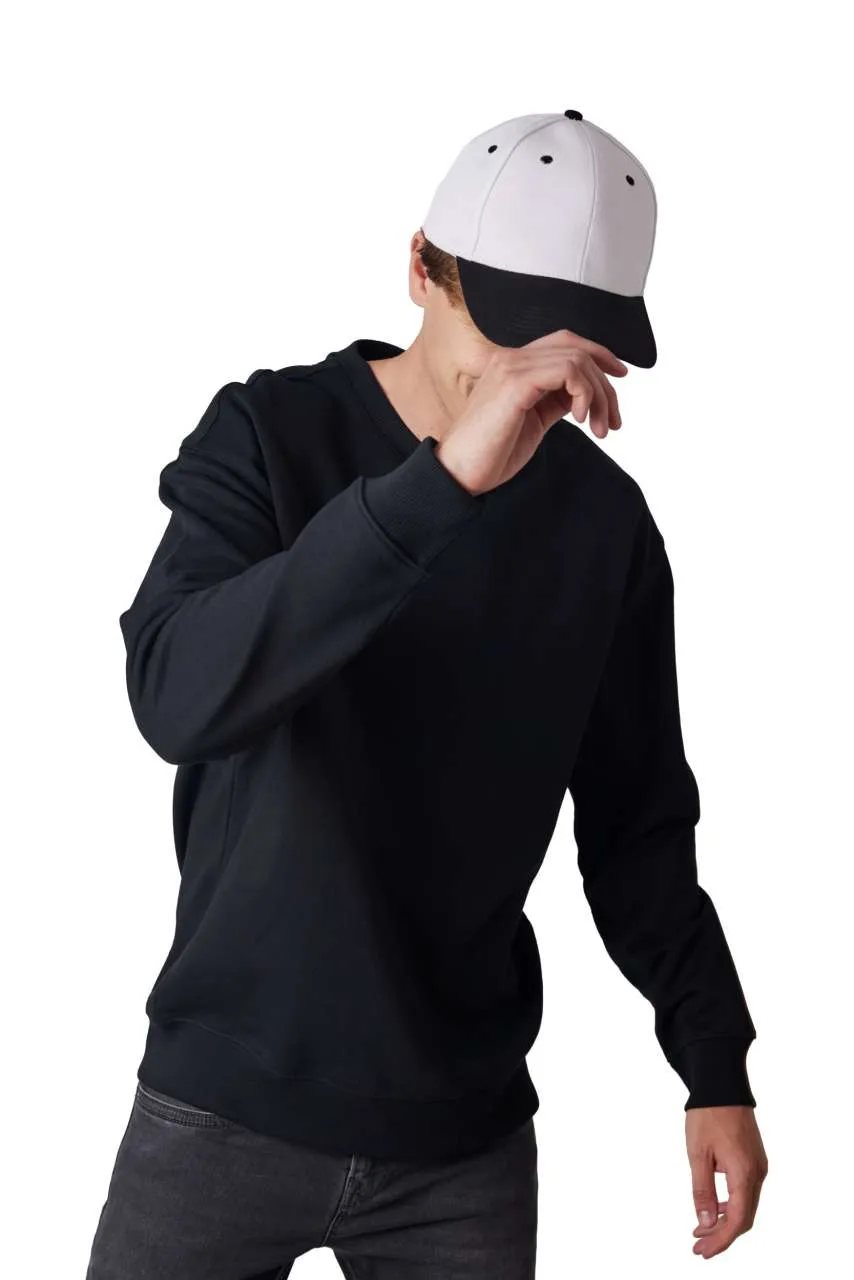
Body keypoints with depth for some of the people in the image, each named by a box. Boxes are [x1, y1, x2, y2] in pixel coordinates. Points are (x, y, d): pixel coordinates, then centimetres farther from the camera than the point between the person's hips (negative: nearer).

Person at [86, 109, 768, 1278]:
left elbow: (638, 821, 7)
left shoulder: (608, 519, -1)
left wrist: (714, 1062, -2)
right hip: (229, 1103, -2)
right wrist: (443, 481, -35)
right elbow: (175, 696, -27)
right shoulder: (270, 433, -9)